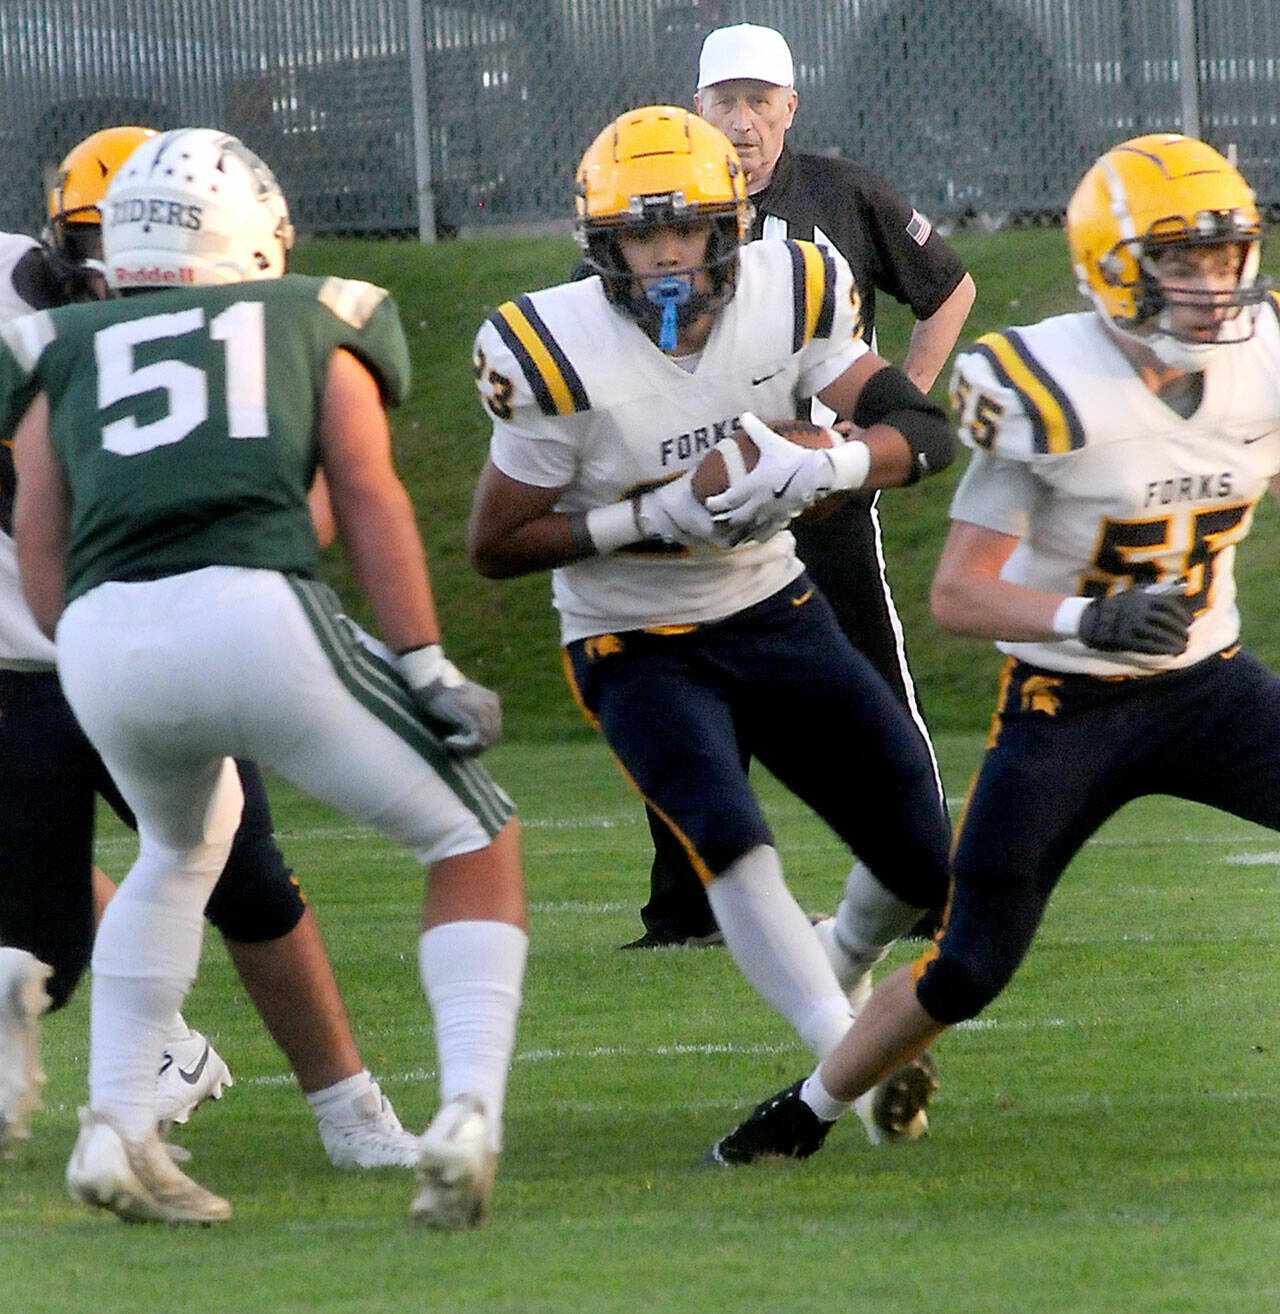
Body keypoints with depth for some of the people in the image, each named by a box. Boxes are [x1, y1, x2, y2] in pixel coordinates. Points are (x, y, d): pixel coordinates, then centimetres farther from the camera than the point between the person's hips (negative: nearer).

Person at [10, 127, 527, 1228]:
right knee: (475, 839, 15)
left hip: (103, 640, 3)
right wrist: (428, 670, 6)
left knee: (181, 850, 35)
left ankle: (117, 1128, 23)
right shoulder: (315, 322, 23)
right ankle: (469, 1114, -4)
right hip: (254, 607, -3)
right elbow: (368, 495, 9)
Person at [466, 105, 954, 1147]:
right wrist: (654, 517, -26)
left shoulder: (791, 298, -11)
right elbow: (496, 547, -15)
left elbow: (925, 432, -12)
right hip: (638, 651, -4)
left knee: (927, 863, 6)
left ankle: (842, 974, 38)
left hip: (776, 613, 4)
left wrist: (822, 466, -33)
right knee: (731, 844, -29)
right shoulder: (558, 357, -22)